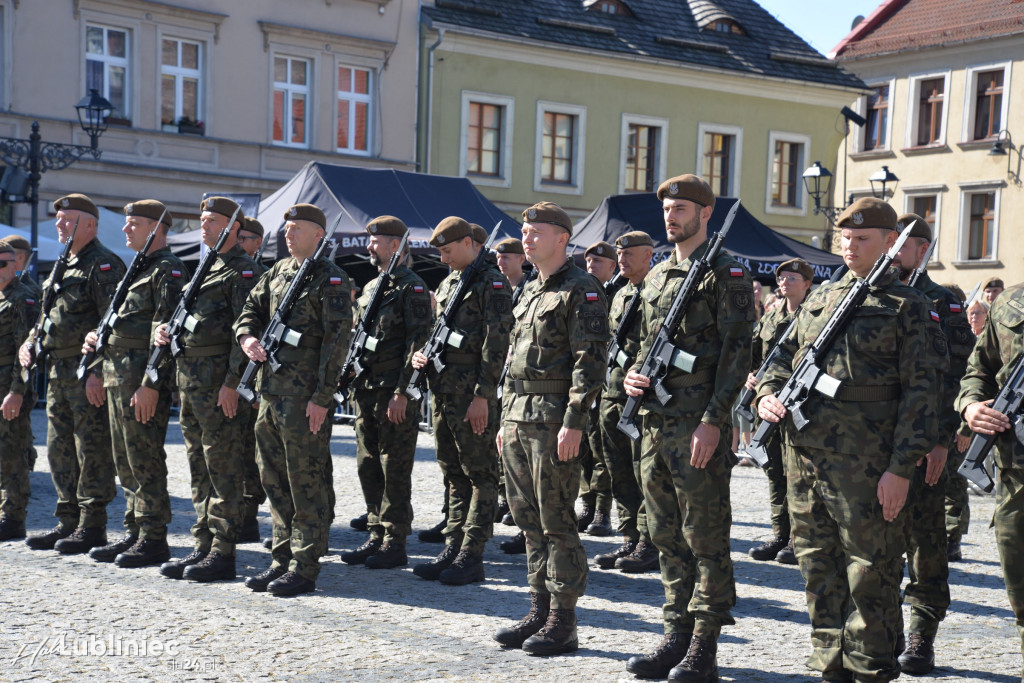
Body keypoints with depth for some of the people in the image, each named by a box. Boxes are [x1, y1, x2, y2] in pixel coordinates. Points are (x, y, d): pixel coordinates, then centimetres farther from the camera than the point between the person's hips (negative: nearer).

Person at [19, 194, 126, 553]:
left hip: (89, 374, -10)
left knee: (92, 449, -5)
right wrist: (31, 342, 10)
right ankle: (68, 522, 19)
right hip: (59, 371, 10)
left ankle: (92, 527, 0)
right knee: (60, 448, 12)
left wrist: (98, 370, -23)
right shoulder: (64, 265, 20)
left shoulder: (103, 264, -10)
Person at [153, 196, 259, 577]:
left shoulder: (242, 271, -8)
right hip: (189, 379, 9)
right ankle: (203, 546, 19)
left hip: (219, 380, -9)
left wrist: (232, 382, -21)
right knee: (199, 466, 12)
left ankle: (222, 554, -1)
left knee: (223, 467, -5)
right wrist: (163, 330, 5)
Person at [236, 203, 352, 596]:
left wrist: (322, 397, -17)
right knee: (274, 477, 12)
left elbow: (337, 341, -13)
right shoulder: (278, 272, 16)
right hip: (271, 389, 8)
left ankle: (305, 568, 3)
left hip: (306, 396, -8)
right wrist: (247, 337, -1)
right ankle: (282, 559, 22)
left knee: (306, 481, -3)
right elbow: (251, 310, 23)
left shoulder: (330, 280, -8)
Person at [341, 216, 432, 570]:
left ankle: (395, 543, 3)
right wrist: (354, 381, 14)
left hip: (395, 393, -9)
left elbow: (418, 343, -15)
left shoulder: (411, 288, -9)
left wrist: (402, 392, -19)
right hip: (367, 390, 9)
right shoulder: (370, 288, 18)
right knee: (368, 466, 11)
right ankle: (377, 536, 19)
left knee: (394, 470, -3)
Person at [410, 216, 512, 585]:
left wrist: (482, 395, -19)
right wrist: (421, 355, 5)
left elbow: (496, 343, -15)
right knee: (454, 473, 12)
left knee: (479, 474, -2)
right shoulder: (447, 284, 18)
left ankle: (472, 557, 0)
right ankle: (453, 549, 18)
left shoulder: (492, 282, -8)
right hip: (442, 390, 9)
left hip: (472, 393, -9)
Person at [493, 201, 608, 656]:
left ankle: (563, 623, 2)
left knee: (557, 522, -4)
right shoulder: (530, 292, 19)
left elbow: (590, 360, -15)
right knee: (530, 520, 12)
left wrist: (573, 422, -21)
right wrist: (506, 420, 19)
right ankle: (540, 611, 20)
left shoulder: (582, 290, -8)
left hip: (554, 422, -9)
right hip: (519, 420, 9)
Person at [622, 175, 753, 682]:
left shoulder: (726, 274, -6)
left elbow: (736, 352, -12)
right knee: (667, 536, 11)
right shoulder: (656, 276, 17)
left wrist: (713, 421, -18)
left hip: (699, 424, -8)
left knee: (705, 537, -3)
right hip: (655, 421, 8)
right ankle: (677, 636, 20)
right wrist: (633, 374, 4)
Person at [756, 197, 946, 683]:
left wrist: (901, 468, -15)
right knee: (819, 568, 12)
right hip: (804, 457, 6)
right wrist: (767, 394, 1)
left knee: (870, 573, -1)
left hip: (866, 469, -6)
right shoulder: (818, 299, 16)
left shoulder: (908, 307, -2)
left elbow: (921, 392, -7)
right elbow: (785, 357, 24)